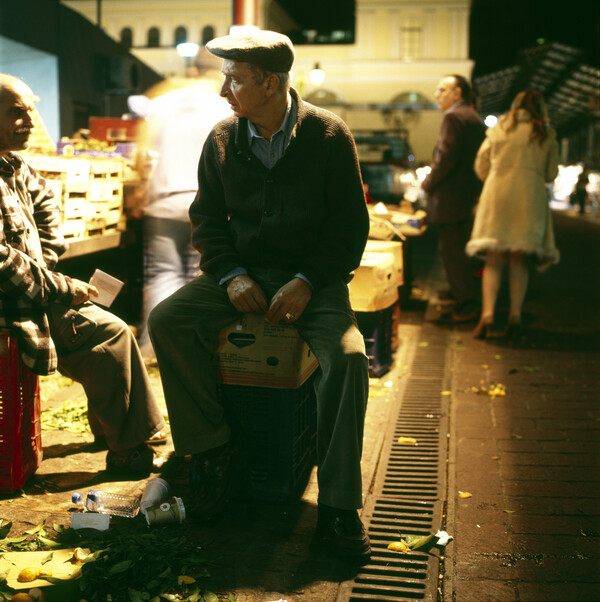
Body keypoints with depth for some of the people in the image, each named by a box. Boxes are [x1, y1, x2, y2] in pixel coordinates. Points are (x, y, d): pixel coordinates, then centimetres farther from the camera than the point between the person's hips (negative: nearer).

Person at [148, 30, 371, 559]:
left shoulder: (328, 136, -6)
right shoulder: (222, 140, 3)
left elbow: (350, 227, -4)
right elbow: (207, 218, 10)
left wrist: (306, 282, -18)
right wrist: (232, 276, -8)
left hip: (312, 277, -3)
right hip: (242, 272, 3)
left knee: (348, 357, -29)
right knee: (166, 321, -21)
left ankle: (338, 506, -19)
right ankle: (211, 446, -7)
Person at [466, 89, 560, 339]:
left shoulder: (498, 129, 11)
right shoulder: (546, 135, 9)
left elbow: (481, 166, 13)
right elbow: (551, 173, 11)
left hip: (497, 195, 0)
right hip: (530, 197, 0)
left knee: (493, 260, 1)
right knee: (519, 261, 7)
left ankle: (488, 315, -13)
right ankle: (515, 315, 3)